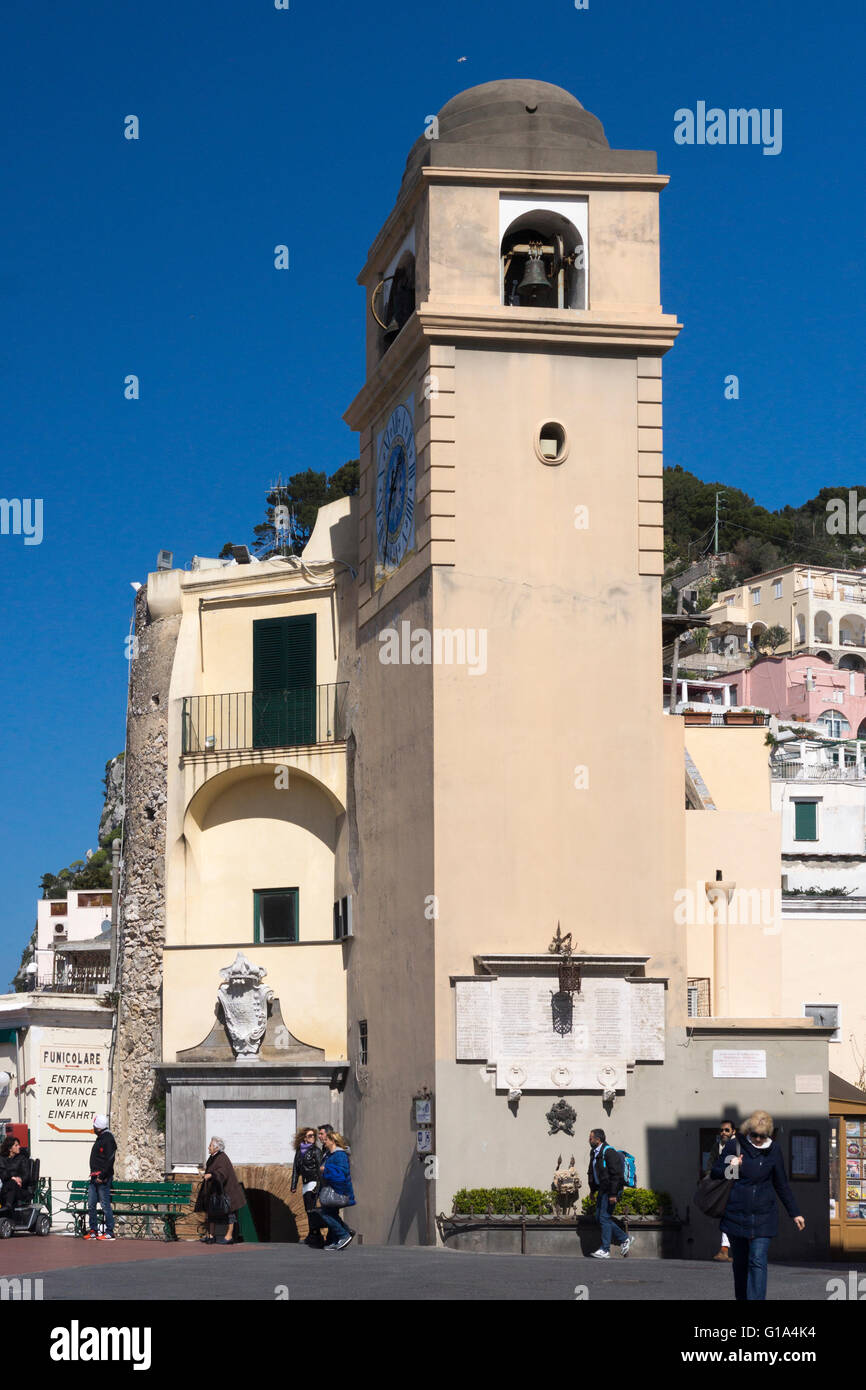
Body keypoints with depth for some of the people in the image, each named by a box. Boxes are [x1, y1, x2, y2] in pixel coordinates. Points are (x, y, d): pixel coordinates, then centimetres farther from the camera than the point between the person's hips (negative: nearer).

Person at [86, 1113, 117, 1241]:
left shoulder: (108, 1139, -11)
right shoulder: (100, 1138, 19)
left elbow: (109, 1160, -18)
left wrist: (102, 1176, -21)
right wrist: (94, 1175, 17)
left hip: (103, 1179, -9)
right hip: (95, 1178, 9)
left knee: (105, 1205, -7)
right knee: (91, 1205, 8)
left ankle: (109, 1232, -4)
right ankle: (93, 1231, 13)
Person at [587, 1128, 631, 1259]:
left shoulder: (609, 1152, -17)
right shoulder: (594, 1152, 13)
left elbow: (615, 1174, -21)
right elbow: (592, 1173, 21)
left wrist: (613, 1194, -23)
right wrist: (593, 1190, 19)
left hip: (611, 1189, -10)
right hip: (602, 1189, 10)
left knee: (604, 1218, -8)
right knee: (599, 1217, 10)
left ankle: (605, 1250, -3)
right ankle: (624, 1239, 20)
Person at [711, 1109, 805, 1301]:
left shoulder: (773, 1150, 3)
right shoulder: (734, 1146, -1)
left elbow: (782, 1184, 12)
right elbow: (714, 1173, 5)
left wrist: (794, 1213, 13)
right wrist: (729, 1168, -16)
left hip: (763, 1217, -1)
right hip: (736, 1214, 1)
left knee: (758, 1262, -11)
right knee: (739, 1262, 10)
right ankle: (741, 1298, 26)